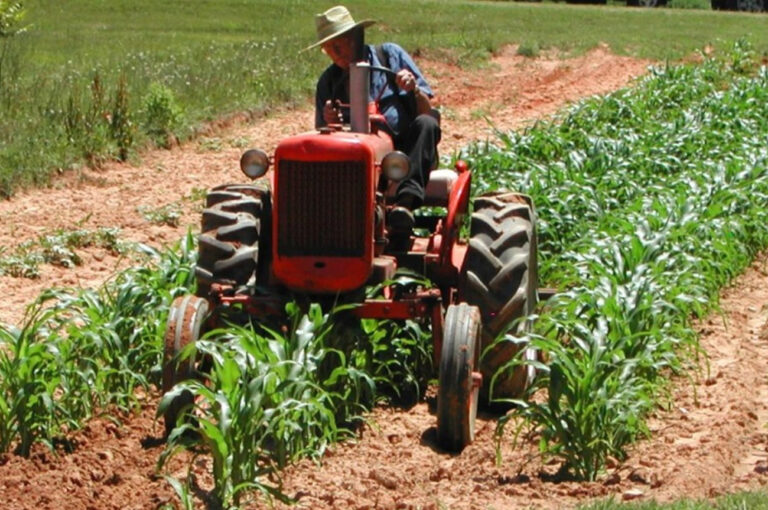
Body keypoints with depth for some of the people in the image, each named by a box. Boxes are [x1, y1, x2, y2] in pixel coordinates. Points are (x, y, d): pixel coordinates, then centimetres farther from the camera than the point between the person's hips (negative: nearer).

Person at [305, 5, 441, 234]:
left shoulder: (390, 55, 6)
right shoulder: (329, 81, 11)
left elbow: (426, 111, 4)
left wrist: (414, 90, -18)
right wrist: (329, 122, -12)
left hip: (406, 150, -1)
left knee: (426, 124, -31)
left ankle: (406, 201, -46)